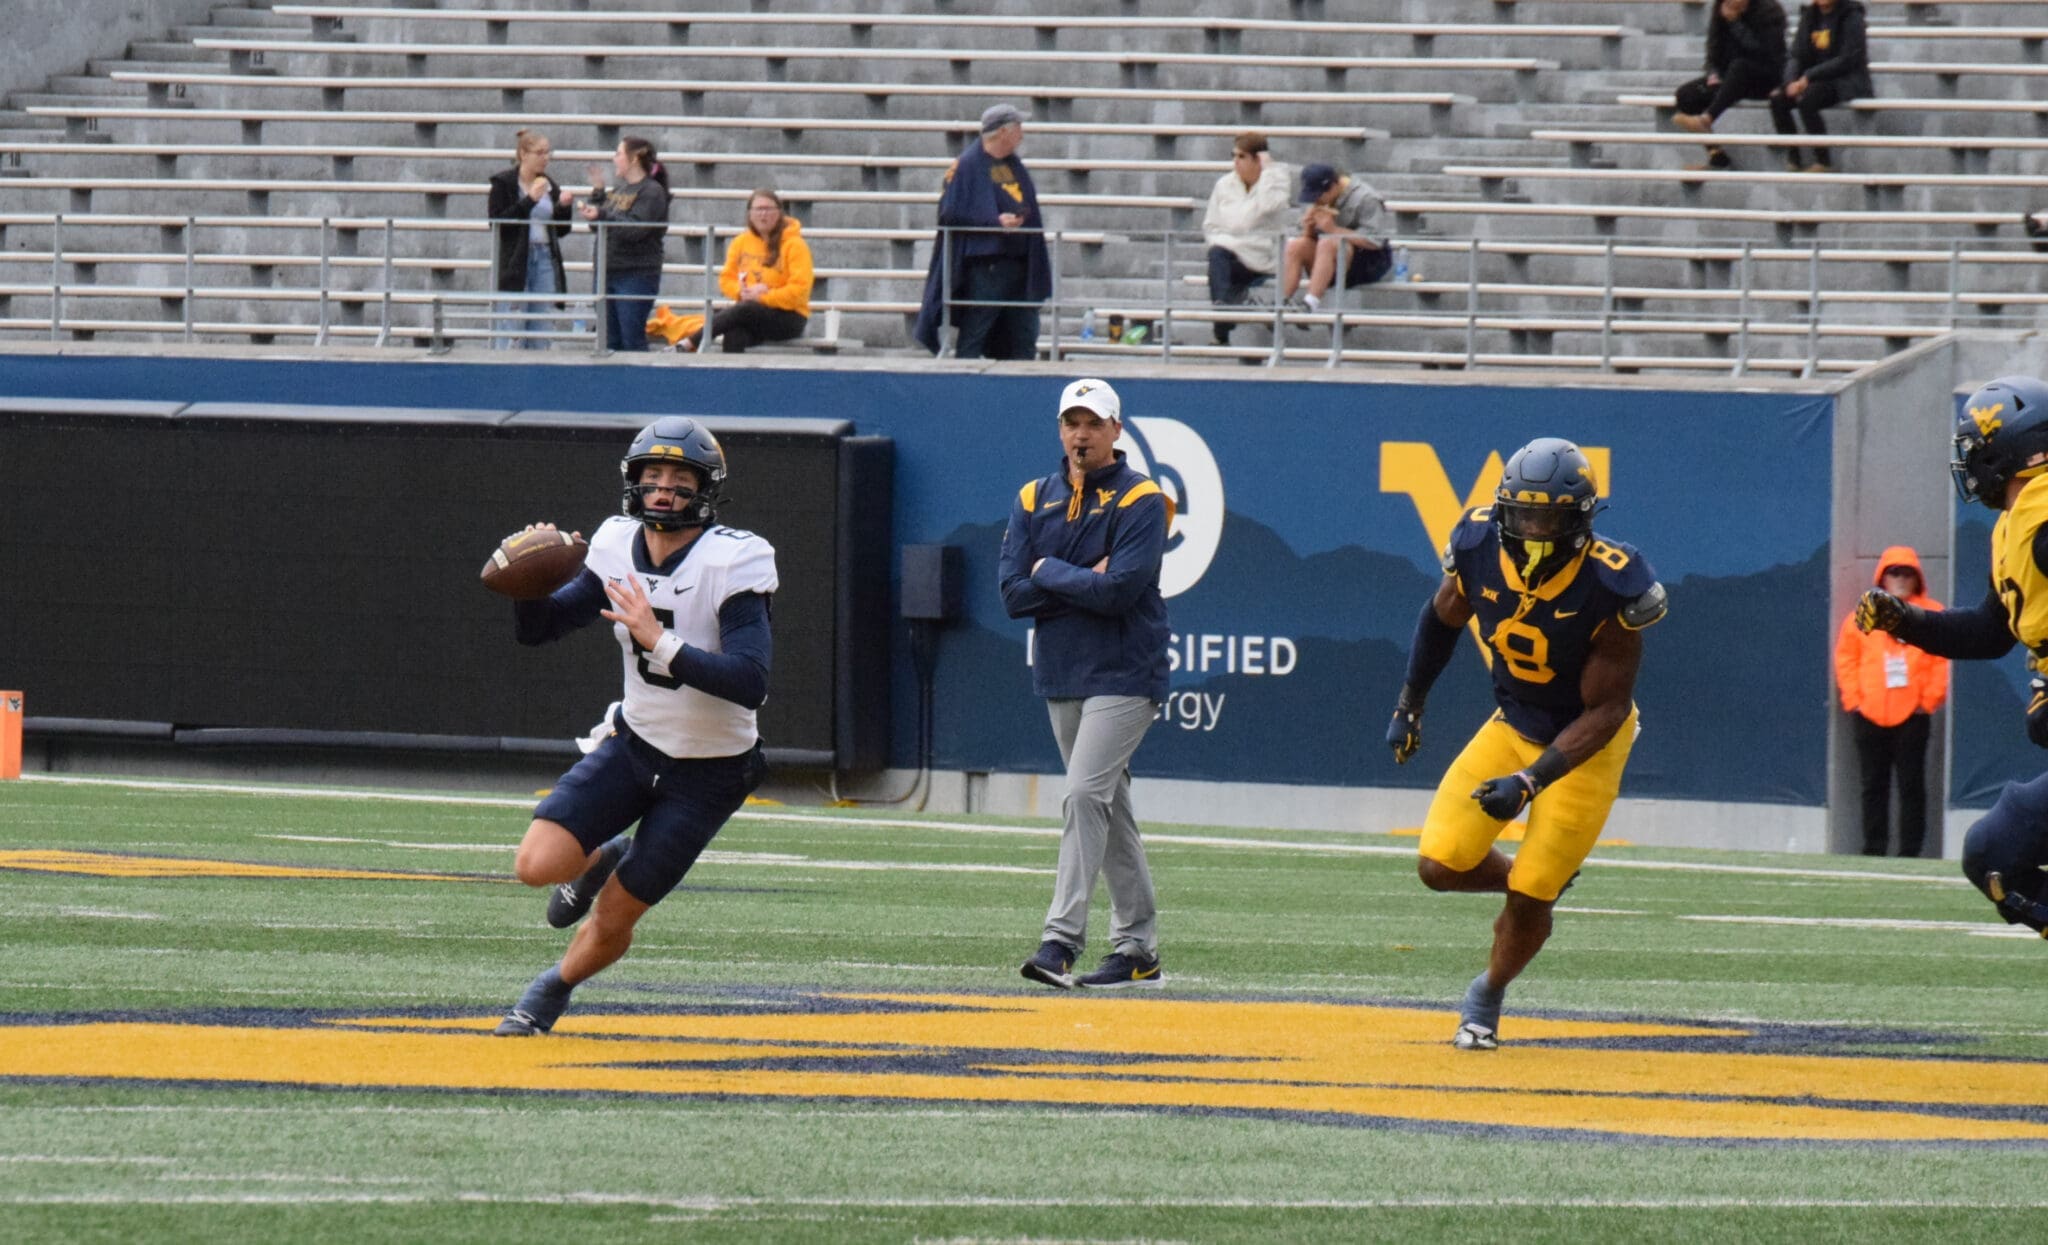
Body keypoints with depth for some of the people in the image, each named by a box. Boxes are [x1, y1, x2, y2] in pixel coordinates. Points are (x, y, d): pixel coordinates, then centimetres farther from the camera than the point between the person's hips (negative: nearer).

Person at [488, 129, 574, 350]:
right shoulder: (503, 183, -3)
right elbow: (497, 223, -13)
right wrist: (530, 200, -17)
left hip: (545, 258, 5)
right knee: (509, 330, -7)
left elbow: (561, 230, 17)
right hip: (515, 261, -5)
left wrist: (563, 206, -3)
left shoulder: (549, 185, 12)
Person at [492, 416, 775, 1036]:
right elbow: (538, 628, 3)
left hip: (707, 772, -4)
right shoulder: (619, 549, -5)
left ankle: (552, 991, 32)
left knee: (613, 918, 0)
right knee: (537, 864, -16)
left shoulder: (734, 562, -21)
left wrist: (660, 643, -39)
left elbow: (750, 682, -31)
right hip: (634, 742, 4)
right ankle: (601, 861, 20)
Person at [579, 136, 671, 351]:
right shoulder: (620, 189, 15)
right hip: (608, 274, 8)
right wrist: (597, 192, 12)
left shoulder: (652, 192, -9)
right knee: (611, 341, 9)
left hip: (636, 276, -8)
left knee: (632, 341, -9)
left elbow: (636, 229, -21)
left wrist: (602, 215, -26)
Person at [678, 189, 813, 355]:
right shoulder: (741, 243, 10)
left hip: (789, 317, -4)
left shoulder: (794, 245, -6)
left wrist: (761, 297, -17)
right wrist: (741, 291, -9)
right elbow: (727, 279, 14)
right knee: (734, 335, -32)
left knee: (741, 311, -33)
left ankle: (690, 343, -31)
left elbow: (799, 290, -12)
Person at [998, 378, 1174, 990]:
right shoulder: (1034, 500, 9)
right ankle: (1138, 950, 16)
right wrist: (1085, 582, -10)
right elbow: (1014, 594, 0)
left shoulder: (1140, 501, -7)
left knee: (1085, 795, -17)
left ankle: (1062, 939, -22)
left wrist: (1050, 572, -9)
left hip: (1123, 675, -6)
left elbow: (1120, 590, -19)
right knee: (1109, 810, 11)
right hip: (1060, 678, 6)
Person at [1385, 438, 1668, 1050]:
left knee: (1529, 897, -5)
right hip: (1513, 724, 4)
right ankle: (1535, 878, 26)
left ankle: (1486, 997, 25)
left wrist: (1532, 780, -31)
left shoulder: (1610, 585, -31)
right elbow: (1442, 618, 6)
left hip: (1586, 744, -4)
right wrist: (1409, 704, 13)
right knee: (1441, 866, -7)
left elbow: (1605, 710, -23)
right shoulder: (1479, 547, -19)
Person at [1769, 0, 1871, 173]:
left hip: (1847, 81, -6)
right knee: (1778, 99, -18)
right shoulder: (1809, 15, 10)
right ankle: (1793, 160, -16)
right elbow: (1797, 55, 9)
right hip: (1814, 81, 6)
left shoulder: (1851, 16, -8)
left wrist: (1809, 76, -18)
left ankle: (1823, 163, -23)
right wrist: (1792, 81, -12)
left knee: (1806, 100, -32)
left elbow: (1848, 60, -15)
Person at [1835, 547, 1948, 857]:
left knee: (1912, 784, -3)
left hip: (1912, 715, -2)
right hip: (1870, 714, 2)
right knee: (1873, 784, 5)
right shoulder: (1862, 616, 9)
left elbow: (1943, 661, 1)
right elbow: (1846, 659, 10)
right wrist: (1853, 700, 0)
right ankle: (1873, 847, 9)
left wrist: (1929, 700, -6)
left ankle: (1910, 849, -1)